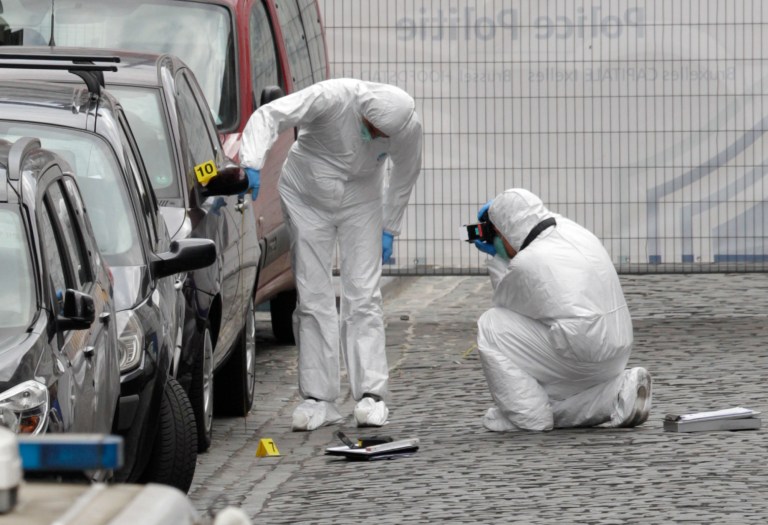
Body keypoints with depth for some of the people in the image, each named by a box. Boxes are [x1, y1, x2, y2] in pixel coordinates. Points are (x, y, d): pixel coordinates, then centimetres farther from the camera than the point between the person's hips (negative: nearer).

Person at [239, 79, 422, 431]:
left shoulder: (408, 126, -21)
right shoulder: (331, 98, -31)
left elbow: (405, 174, -1)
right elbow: (269, 116, -36)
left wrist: (389, 228, 3)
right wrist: (253, 164, -51)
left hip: (361, 201, 1)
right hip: (307, 195, -1)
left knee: (363, 295, -8)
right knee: (313, 298, -3)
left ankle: (371, 395, -7)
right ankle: (318, 399, -1)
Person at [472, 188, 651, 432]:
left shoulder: (526, 263, -15)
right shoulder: (577, 232, 7)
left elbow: (505, 304, 5)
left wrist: (498, 258, 17)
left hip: (578, 355, -9)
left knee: (490, 327, 0)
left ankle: (526, 414, -1)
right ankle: (620, 392, 10)